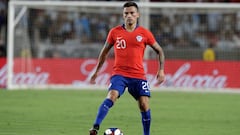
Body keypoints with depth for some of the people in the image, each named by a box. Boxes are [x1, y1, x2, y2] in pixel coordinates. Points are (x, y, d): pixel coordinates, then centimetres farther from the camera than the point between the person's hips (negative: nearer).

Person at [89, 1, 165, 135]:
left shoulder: (144, 33, 2)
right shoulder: (115, 32, 4)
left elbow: (159, 50, 13)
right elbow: (105, 51, 17)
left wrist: (161, 70, 2)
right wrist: (97, 71, 20)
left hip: (138, 76, 1)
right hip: (119, 74, -1)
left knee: (144, 105, -4)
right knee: (111, 97, -25)